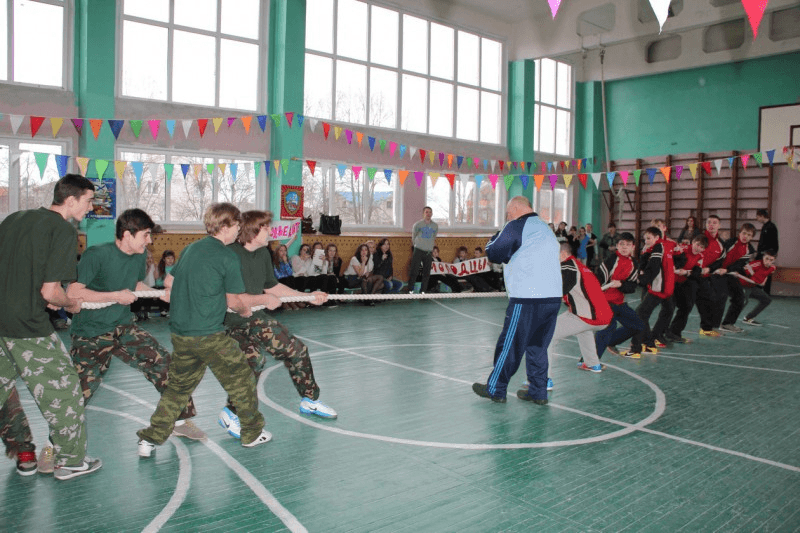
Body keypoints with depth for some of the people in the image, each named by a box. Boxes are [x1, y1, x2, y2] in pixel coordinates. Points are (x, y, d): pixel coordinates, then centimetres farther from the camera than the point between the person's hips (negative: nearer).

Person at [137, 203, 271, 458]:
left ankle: (150, 439, 17)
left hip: (179, 333, 7)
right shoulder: (229, 257, -10)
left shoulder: (190, 249, 10)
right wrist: (245, 310, 12)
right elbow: (234, 301, -8)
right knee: (240, 381, 11)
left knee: (178, 386, 19)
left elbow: (169, 282, 18)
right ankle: (252, 433, 22)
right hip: (209, 334, -7)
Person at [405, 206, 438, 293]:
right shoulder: (417, 224, -3)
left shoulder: (435, 226, 6)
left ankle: (423, 291, 13)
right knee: (414, 271, -7)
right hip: (418, 250, -3)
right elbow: (413, 235, 11)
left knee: (427, 273, 4)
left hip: (428, 252, 3)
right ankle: (409, 289, 2)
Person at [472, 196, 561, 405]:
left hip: (527, 299, -8)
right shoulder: (545, 228, 20)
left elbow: (494, 253, -1)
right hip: (553, 296, 8)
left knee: (510, 344, 3)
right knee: (538, 346, 15)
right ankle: (538, 391, 18)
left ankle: (495, 389, 13)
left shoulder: (517, 226, -5)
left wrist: (497, 236, 16)